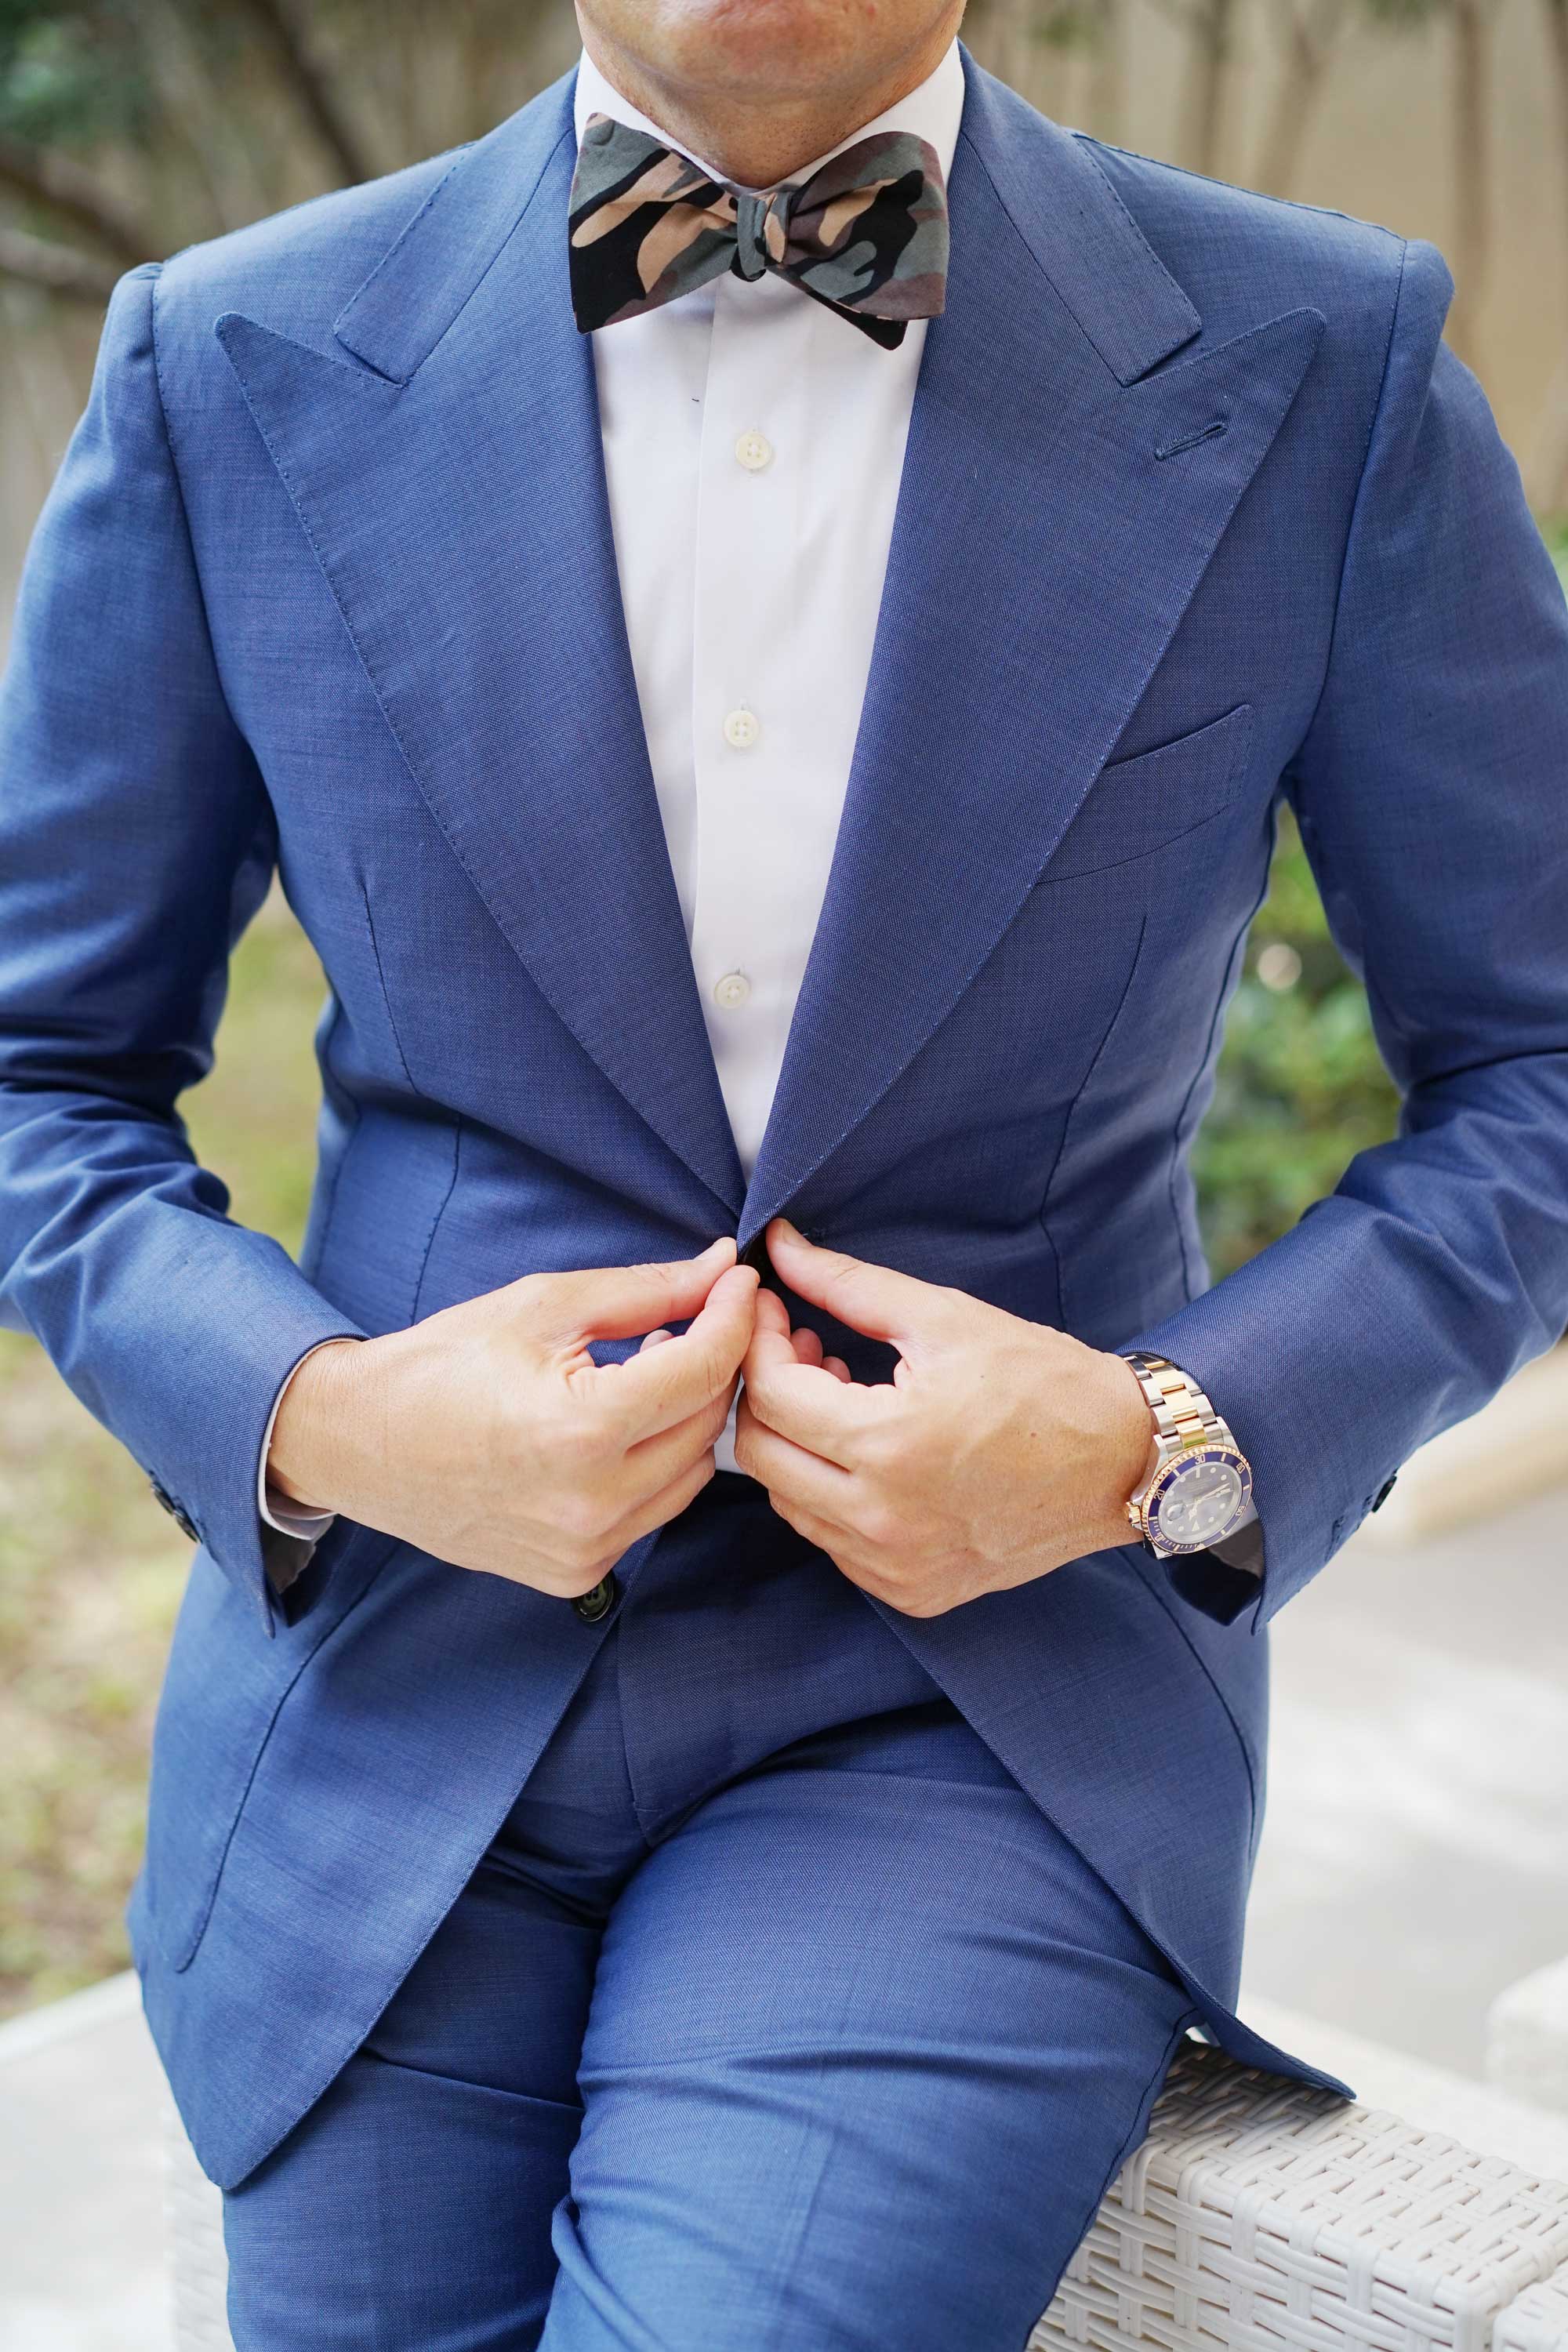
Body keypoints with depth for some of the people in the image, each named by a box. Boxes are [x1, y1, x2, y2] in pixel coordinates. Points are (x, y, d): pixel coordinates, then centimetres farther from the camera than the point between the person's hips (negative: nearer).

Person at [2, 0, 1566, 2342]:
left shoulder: (1320, 371, -5)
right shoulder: (235, 370, -2)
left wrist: (1170, 1443, -13)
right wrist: (315, 1418, -13)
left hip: (985, 1703, -1)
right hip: (395, 1706, 2)